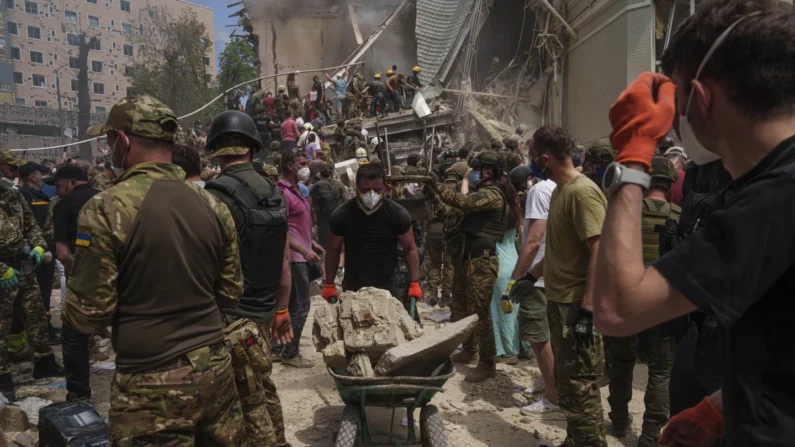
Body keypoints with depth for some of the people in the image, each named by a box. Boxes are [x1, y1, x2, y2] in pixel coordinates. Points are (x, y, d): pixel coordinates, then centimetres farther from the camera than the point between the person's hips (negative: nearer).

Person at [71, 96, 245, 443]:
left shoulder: (106, 210, -14)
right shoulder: (212, 206, 1)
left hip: (152, 385, -4)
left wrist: (71, 311, 11)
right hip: (215, 369, 5)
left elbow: (89, 313, -10)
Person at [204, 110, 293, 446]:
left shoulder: (219, 194, -16)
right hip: (263, 309, 7)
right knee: (264, 388, 21)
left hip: (234, 315, -7)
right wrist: (282, 309, 17)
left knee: (249, 401, 4)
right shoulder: (273, 192, 5)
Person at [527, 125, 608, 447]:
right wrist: (531, 276, 23)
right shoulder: (560, 190, 11)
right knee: (567, 381, 20)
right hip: (559, 301, 10)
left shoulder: (582, 192, -18)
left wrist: (587, 311, -24)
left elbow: (600, 253, -22)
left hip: (577, 307, -10)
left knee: (580, 387, 0)